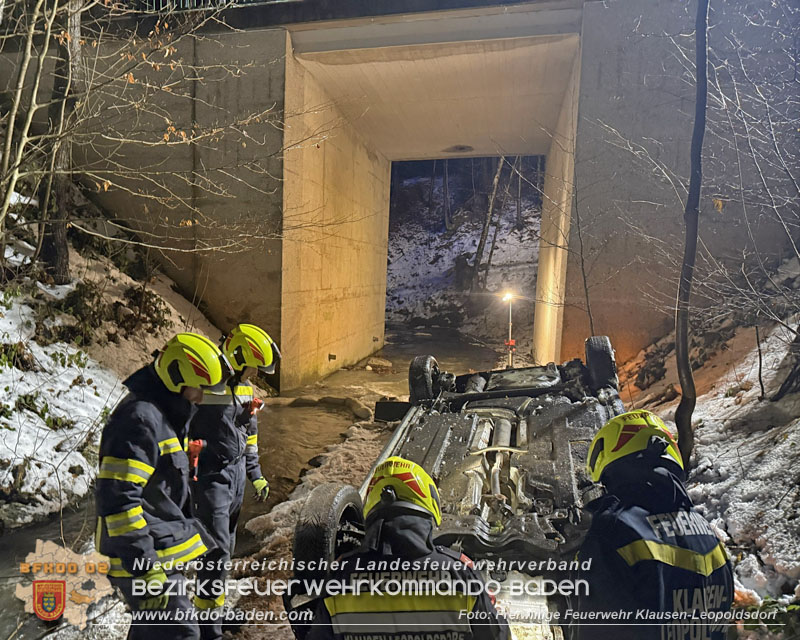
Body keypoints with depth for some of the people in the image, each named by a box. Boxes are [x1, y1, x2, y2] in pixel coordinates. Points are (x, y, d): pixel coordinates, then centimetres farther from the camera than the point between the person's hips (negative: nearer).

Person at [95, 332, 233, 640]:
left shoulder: (165, 412, 9)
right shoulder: (140, 419, -24)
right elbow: (118, 499, -28)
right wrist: (145, 569, -25)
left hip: (160, 549, 10)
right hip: (146, 557, -10)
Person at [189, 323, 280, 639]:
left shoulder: (244, 388, 9)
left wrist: (256, 476, 17)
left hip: (236, 476, 8)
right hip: (211, 477, -8)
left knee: (226, 545, 16)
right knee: (217, 548, -7)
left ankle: (216, 603, 31)